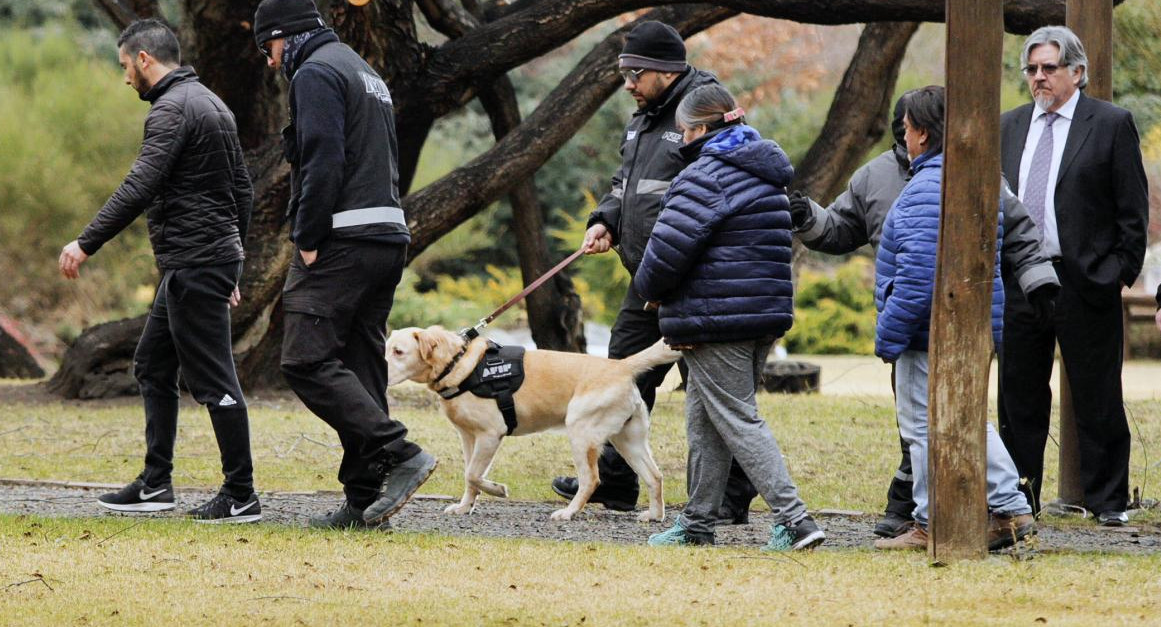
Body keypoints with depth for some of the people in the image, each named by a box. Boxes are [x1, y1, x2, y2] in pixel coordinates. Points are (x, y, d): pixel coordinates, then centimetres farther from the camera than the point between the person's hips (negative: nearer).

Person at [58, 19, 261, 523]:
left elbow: (140, 187, -24)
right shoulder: (211, 104, 18)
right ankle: (155, 485, 17)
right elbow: (242, 191, 21)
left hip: (193, 266, -11)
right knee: (152, 365, 16)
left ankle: (240, 496, -5)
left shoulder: (172, 109, -14)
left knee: (212, 379, -7)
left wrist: (86, 244, -22)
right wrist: (231, 266, 26)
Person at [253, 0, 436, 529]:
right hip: (388, 238, 10)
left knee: (306, 361, -11)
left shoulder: (316, 73, -6)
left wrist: (308, 241, -14)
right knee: (359, 367, 9)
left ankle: (400, 455, -21)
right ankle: (366, 500, 6)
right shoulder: (364, 72, 24)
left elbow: (323, 163, -18)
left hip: (342, 242, -10)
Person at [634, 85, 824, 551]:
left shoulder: (706, 177, -14)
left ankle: (794, 520, -14)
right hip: (766, 315, 9)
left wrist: (649, 290, 1)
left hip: (715, 320, -9)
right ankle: (697, 524, 22)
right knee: (703, 421, 17)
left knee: (736, 420, -6)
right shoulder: (766, 176, 16)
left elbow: (668, 250, -21)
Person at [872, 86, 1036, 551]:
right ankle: (1012, 510, 13)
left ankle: (930, 526, 4)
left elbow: (918, 272, -26)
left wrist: (889, 333, -20)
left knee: (923, 424, -1)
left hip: (932, 327, -10)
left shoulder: (926, 190, -19)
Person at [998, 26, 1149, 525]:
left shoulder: (1111, 124, -1)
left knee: (1097, 400, 1)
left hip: (1085, 282, -5)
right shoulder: (1009, 127, 14)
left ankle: (1108, 502, 9)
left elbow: (1133, 208, -3)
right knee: (1018, 397, 9)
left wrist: (1121, 272, -8)